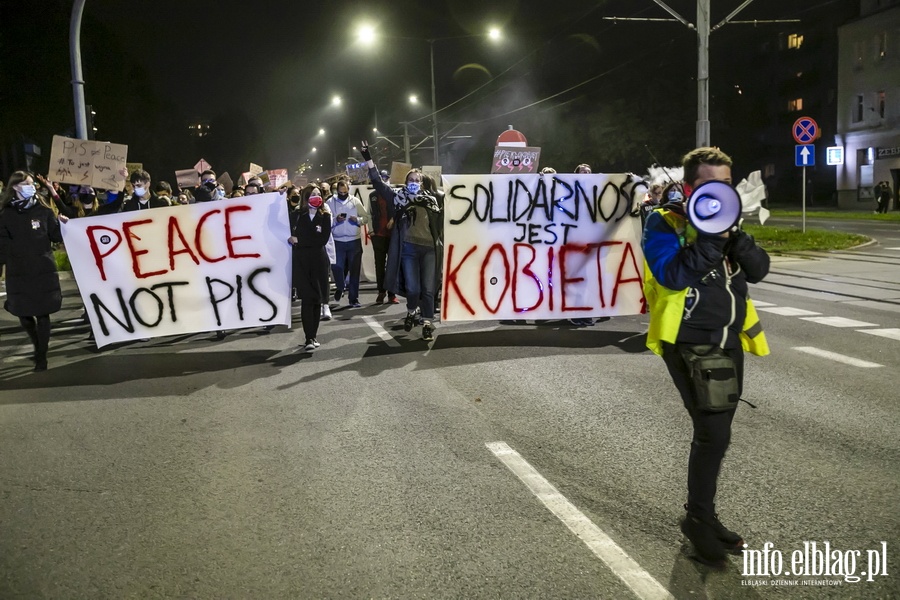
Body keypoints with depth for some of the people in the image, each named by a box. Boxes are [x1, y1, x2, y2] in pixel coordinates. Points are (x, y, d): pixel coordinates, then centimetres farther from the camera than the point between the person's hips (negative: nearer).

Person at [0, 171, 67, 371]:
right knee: (23, 314, 7)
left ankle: (41, 355, 12)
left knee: (42, 314, 2)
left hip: (44, 271, 0)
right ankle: (38, 344, 35)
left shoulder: (43, 211, 4)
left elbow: (57, 236, 3)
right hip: (18, 273, 1)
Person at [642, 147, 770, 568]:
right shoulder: (664, 223, -7)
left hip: (729, 342, 7)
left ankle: (703, 515, 30)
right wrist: (709, 238, -27)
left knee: (713, 432, 15)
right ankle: (698, 519, 8)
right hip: (691, 344, -7)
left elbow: (758, 270, 0)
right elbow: (672, 275, -23)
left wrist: (734, 236, -15)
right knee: (714, 433, -11)